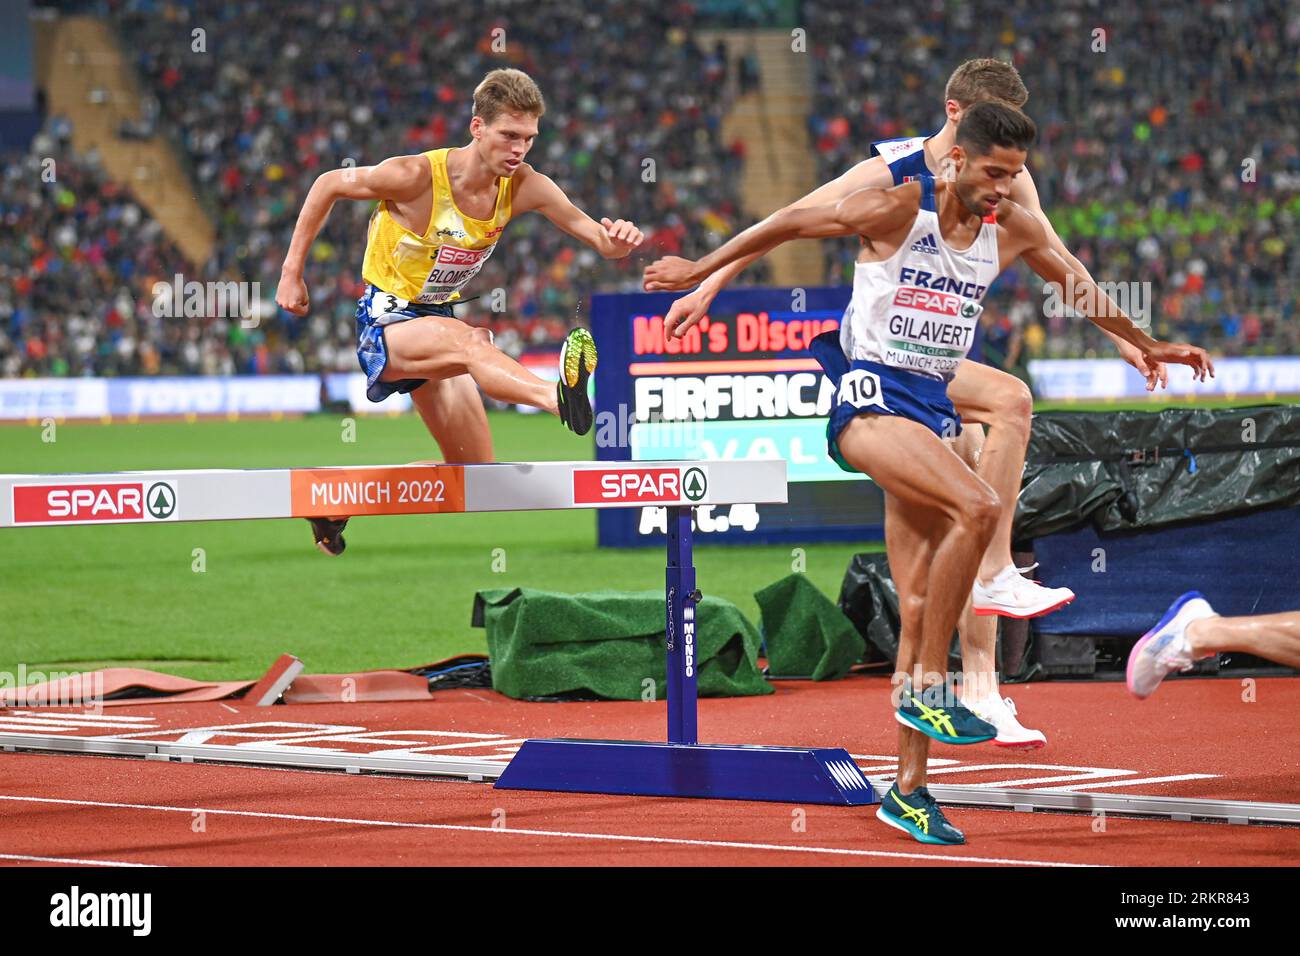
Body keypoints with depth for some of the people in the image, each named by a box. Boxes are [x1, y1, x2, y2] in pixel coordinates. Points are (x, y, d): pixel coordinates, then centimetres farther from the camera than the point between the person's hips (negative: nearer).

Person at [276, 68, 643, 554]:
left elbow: (595, 235, -13)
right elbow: (330, 184, -8)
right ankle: (559, 397, -70)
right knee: (466, 341, -39)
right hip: (384, 321, -7)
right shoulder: (417, 176, -21)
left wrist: (616, 238, -38)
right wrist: (292, 271, -6)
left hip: (435, 319, 7)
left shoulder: (525, 187, -9)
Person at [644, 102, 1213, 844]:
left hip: (933, 408, 6)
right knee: (978, 507, -30)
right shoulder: (896, 210, -9)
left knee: (920, 607, 2)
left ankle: (910, 789, 5)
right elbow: (790, 224, 1)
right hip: (869, 394, -6)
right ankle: (927, 687, -20)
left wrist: (1147, 345, 37)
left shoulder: (1014, 232, 9)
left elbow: (1078, 287, 27)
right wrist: (701, 269, 7)